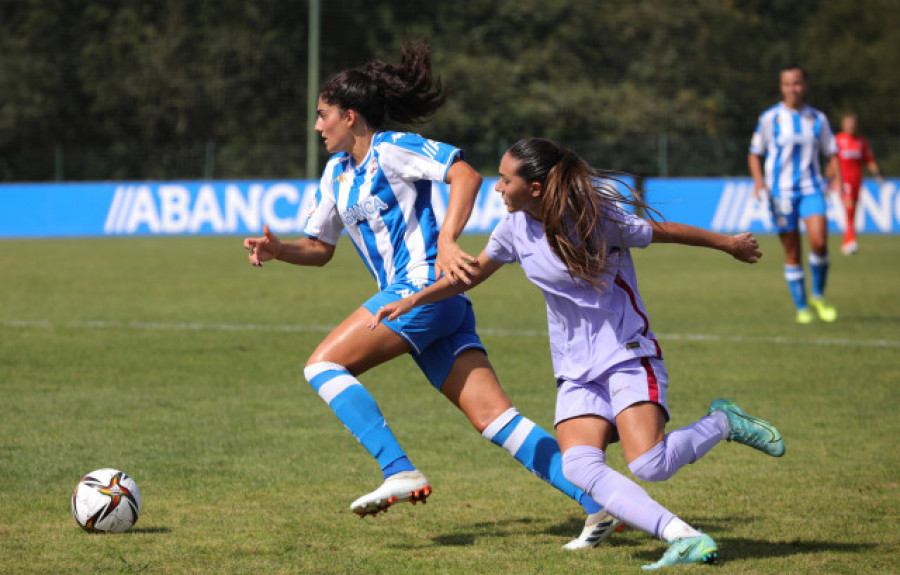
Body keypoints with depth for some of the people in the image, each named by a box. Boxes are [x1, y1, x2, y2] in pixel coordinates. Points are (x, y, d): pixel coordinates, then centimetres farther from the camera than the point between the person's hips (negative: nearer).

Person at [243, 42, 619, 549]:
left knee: (323, 365, -12)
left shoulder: (393, 149, -4)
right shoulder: (336, 174, 22)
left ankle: (401, 471, -21)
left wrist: (447, 240, -26)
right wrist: (277, 249, 9)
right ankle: (598, 505, -9)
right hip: (411, 298, 8)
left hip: (426, 285, -8)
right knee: (494, 417, -3)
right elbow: (320, 248, 28)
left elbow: (467, 176, -16)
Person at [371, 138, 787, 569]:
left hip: (629, 355, -5)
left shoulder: (598, 216, -15)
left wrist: (728, 243, 13)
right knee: (578, 466, -22)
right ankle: (685, 538, -29)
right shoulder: (515, 227, 0)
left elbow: (664, 231, 0)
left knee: (649, 466, -24)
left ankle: (723, 423, 6)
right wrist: (412, 301, 11)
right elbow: (471, 275, 17)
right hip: (576, 371, 5)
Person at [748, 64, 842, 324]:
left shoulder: (818, 118, 7)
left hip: (810, 189, 1)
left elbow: (831, 153, 15)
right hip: (781, 192, -1)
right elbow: (754, 154, 7)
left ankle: (818, 296, 4)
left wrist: (838, 179, -2)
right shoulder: (770, 118, 1)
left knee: (819, 242, -17)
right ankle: (801, 307, 13)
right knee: (792, 252, 1)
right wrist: (759, 181, -9)